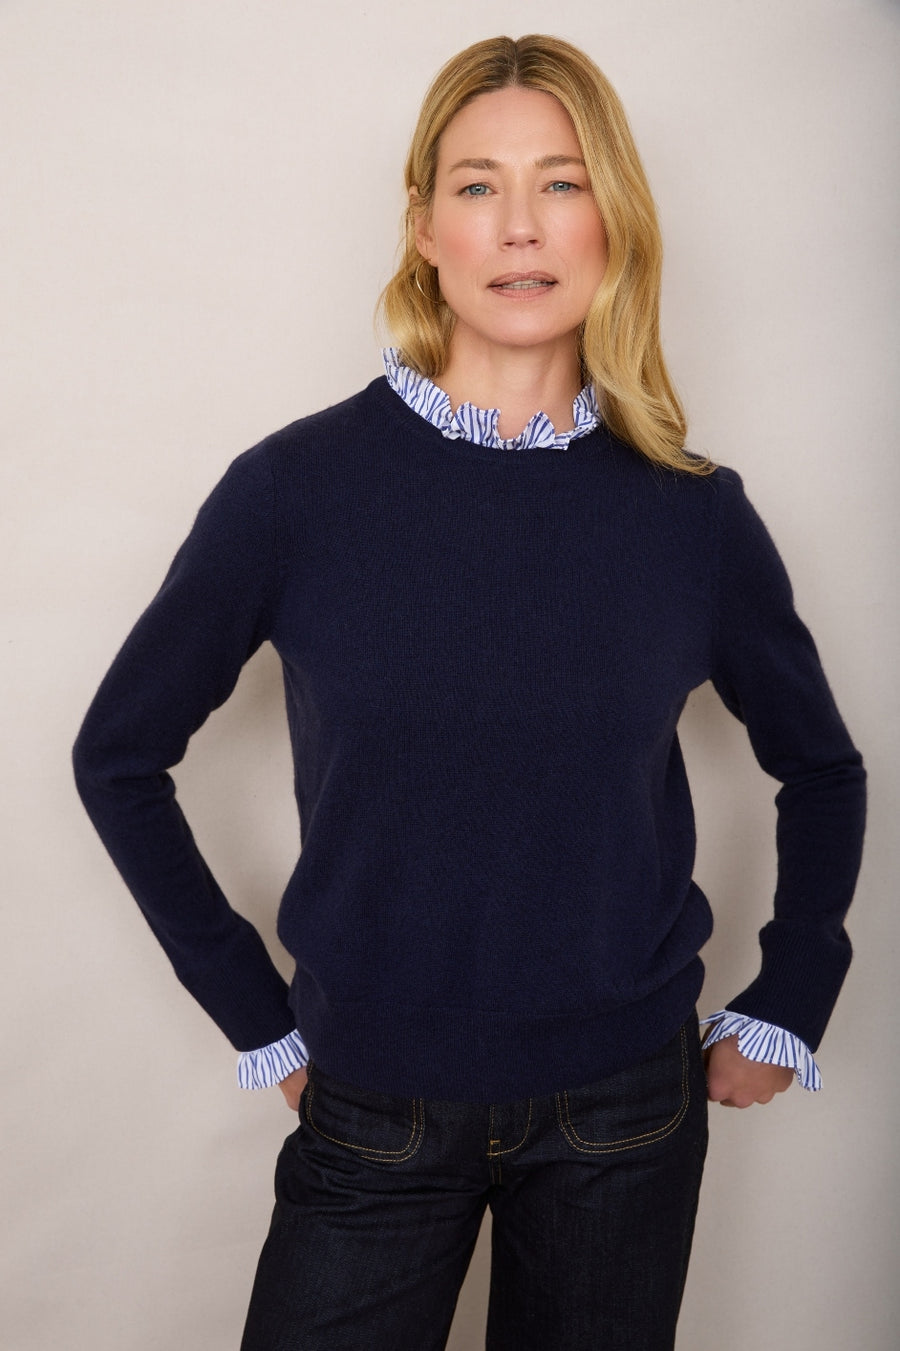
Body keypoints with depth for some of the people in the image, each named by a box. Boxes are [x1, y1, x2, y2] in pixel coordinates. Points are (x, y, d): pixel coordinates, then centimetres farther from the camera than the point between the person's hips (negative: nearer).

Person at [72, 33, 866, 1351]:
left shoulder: (693, 512, -6)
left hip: (624, 1118, 2)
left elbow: (822, 771, 10)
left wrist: (784, 1013, 7)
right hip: (373, 1118, -1)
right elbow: (119, 755, -1)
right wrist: (259, 1019, -1)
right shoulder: (299, 488, -11)